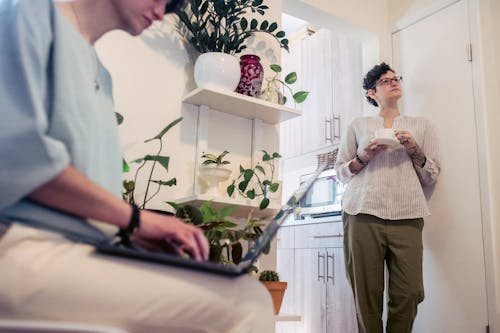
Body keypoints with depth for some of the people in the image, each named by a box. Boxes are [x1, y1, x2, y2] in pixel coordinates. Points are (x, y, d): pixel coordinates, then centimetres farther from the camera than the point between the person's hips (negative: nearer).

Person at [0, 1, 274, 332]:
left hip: (83, 243, 8)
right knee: (244, 302, -23)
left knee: (248, 297, -8)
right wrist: (135, 217, -11)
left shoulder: (100, 75, 24)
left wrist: (154, 230, 3)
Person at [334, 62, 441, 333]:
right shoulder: (358, 125, 19)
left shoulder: (421, 126, 21)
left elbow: (432, 177, 17)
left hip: (407, 216, 1)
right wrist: (363, 157, -2)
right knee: (366, 294, -4)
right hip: (363, 214, -1)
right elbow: (340, 171, 15)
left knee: (408, 293, -7)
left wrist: (415, 151, 0)